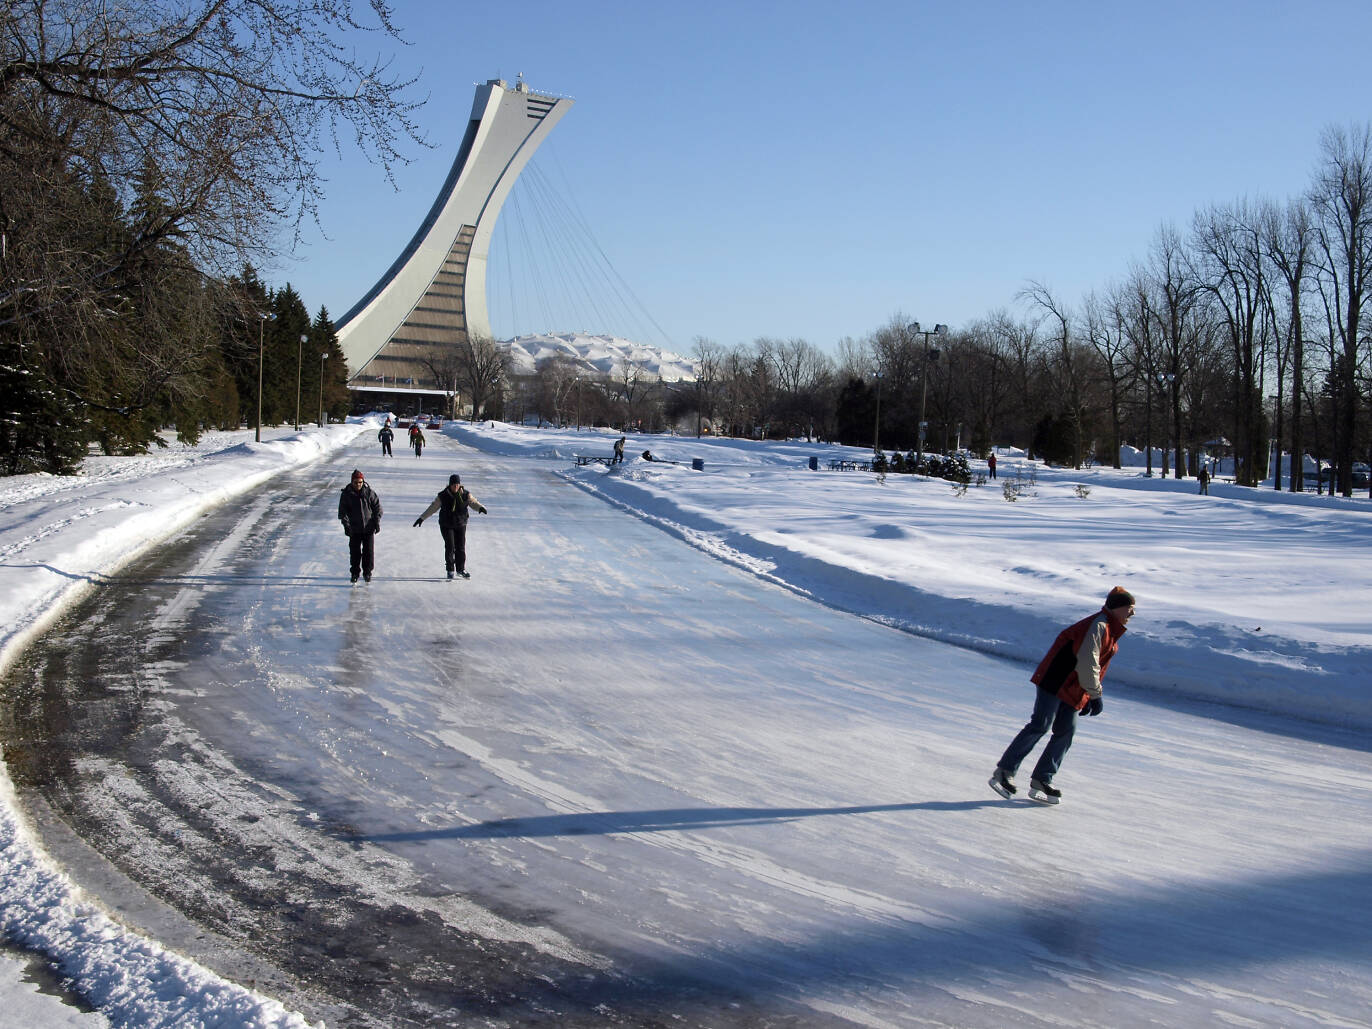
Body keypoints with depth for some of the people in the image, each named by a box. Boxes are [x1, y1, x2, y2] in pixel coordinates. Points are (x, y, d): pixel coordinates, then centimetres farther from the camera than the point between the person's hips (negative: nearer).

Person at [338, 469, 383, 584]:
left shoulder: (369, 492, -4)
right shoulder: (346, 494, -4)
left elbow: (377, 507, 3)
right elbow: (342, 511, -2)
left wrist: (377, 522, -3)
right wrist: (346, 524, -11)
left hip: (368, 527, 0)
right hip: (354, 528, 0)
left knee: (368, 550, 3)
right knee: (354, 551, 2)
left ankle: (367, 572, 17)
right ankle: (355, 572, 17)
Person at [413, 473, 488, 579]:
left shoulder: (465, 494, -4)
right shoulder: (443, 496, -8)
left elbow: (473, 502, -10)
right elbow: (433, 507, -2)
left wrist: (480, 507, -34)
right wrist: (422, 518, -3)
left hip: (461, 525, 2)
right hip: (446, 525, -2)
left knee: (461, 547, 2)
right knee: (450, 546, -7)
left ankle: (461, 569, 17)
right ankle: (450, 570, 5)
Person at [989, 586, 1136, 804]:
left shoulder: (1111, 633, 19)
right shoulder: (1098, 625, -13)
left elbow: (1096, 667, 25)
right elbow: (1087, 663, -20)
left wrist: (1088, 698, 18)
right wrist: (1096, 694, -13)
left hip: (1073, 692, 10)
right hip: (1055, 681, -10)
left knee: (1066, 732, 3)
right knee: (1040, 725, -16)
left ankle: (1041, 781, 7)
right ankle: (1004, 772, -16)